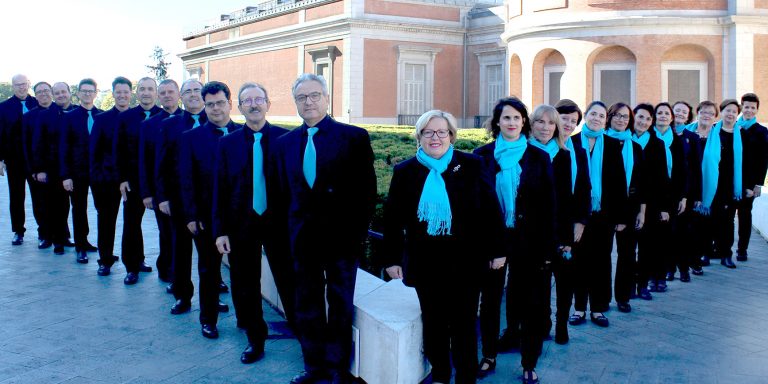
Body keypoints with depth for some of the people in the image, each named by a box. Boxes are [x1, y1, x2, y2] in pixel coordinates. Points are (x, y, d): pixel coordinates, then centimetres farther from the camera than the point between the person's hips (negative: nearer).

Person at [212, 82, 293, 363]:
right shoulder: (228, 142, 3)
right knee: (245, 286, 11)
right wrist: (220, 230, -1)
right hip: (241, 224, 2)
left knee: (288, 282, 3)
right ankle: (255, 340, 29)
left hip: (278, 221, -2)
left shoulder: (285, 138, -3)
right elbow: (220, 188, 3)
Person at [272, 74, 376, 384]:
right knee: (307, 306, 15)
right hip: (302, 239, 4)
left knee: (340, 306, 11)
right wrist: (286, 232, 2)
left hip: (342, 239, -3)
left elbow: (367, 189, -7)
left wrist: (358, 232, -10)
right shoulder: (285, 143, 6)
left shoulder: (354, 137, -6)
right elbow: (282, 193, 8)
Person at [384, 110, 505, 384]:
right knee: (434, 323, 13)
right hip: (425, 263, 1)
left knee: (464, 324, 8)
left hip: (466, 261, -1)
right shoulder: (405, 171, 1)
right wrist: (392, 258, 0)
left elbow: (491, 210, 0)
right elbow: (392, 218, 3)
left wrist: (497, 250, -1)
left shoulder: (473, 165, -3)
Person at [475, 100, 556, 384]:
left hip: (527, 239, 0)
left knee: (528, 300, 7)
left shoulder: (539, 156, 0)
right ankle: (488, 355, 30)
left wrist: (548, 247, -4)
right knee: (490, 298, 12)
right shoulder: (482, 155, 0)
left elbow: (548, 206, 0)